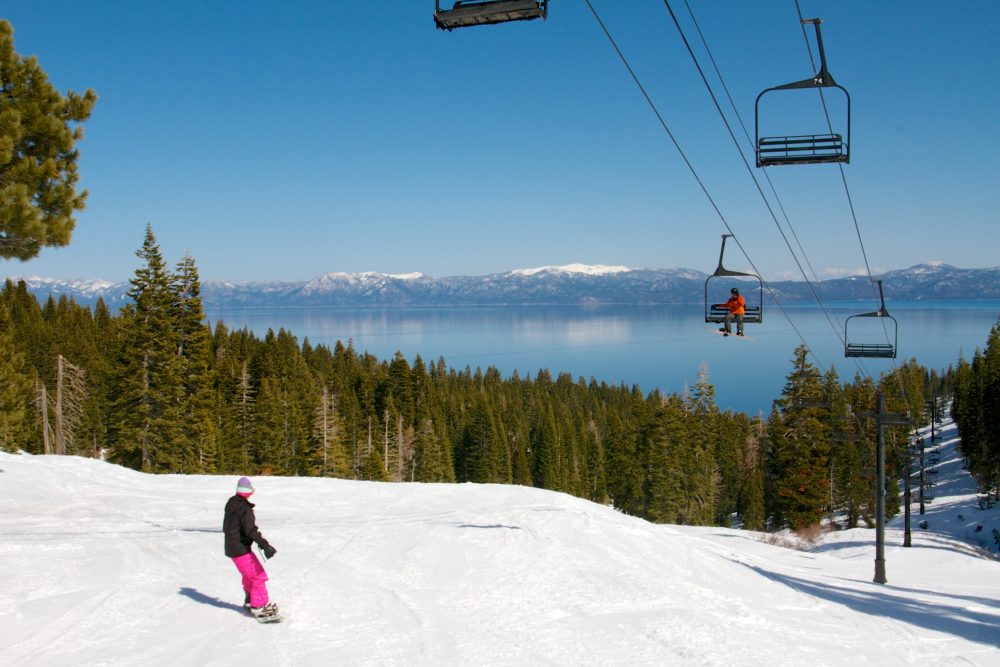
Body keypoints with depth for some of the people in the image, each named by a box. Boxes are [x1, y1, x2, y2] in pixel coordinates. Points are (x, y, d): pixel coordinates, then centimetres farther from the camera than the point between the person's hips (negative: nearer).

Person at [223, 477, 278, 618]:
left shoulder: (231, 504, 10)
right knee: (258, 575, -9)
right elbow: (251, 530, -31)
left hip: (231, 547, 10)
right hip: (241, 549, -10)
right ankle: (258, 606, -9)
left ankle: (249, 600, 36)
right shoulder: (245, 508, -20)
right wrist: (264, 545, -37)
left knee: (249, 574, 24)